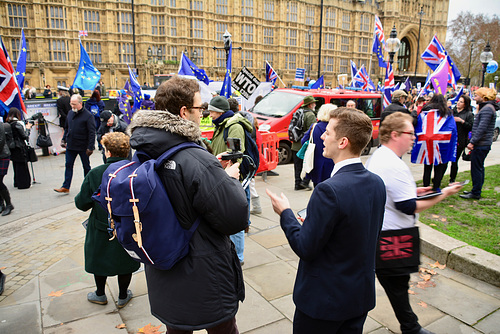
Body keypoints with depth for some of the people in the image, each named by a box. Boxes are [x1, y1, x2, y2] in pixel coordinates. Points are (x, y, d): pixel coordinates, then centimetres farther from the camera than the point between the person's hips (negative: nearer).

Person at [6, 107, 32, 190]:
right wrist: (27, 128, 2)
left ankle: (17, 182, 27)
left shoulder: (7, 124, 4)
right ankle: (23, 183, 6)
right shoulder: (18, 123, -15)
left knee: (16, 166, 18)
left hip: (12, 149, 7)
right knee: (22, 167, 2)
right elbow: (25, 136, -13)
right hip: (20, 149, -7)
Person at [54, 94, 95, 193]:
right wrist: (64, 139, 12)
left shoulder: (88, 115, -12)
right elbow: (66, 128, 20)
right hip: (70, 146, 6)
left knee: (86, 167, 9)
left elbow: (92, 132, -15)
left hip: (83, 147, -6)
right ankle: (65, 187, 13)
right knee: (68, 166, 7)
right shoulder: (70, 113, 8)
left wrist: (90, 147, -19)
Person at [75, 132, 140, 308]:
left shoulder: (95, 174, -18)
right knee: (125, 259, 20)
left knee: (99, 259, 23)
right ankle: (123, 296, 37)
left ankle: (100, 295, 42)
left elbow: (82, 203, -12)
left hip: (102, 229, -1)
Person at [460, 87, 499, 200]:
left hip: (481, 144, -10)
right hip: (482, 144, 10)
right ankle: (476, 190, 25)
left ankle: (475, 193, 2)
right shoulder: (485, 107, 17)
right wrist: (473, 142, 19)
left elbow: (482, 128, -22)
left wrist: (472, 142, -21)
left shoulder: (487, 109, -16)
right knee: (479, 168, 16)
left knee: (476, 168, -5)